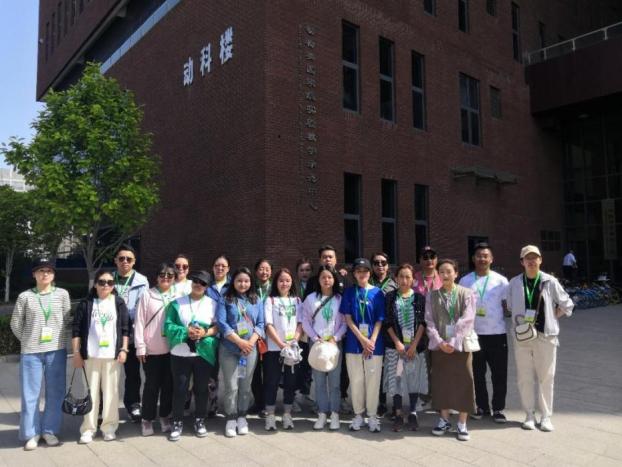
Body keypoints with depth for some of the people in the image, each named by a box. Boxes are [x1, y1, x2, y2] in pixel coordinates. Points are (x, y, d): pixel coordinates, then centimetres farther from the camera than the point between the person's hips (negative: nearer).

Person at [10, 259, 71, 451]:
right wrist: (28, 341, 9)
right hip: (31, 352, -1)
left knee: (55, 392, 6)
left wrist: (57, 339, 8)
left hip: (56, 350, 1)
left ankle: (50, 430, 20)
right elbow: (16, 324, 7)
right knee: (30, 393, 5)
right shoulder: (25, 296, -1)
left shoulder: (62, 294, 0)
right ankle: (31, 433, 18)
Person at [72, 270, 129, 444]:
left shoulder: (119, 303, 4)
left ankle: (109, 426, 16)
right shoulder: (86, 303, 1)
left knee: (111, 391, 5)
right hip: (91, 355, 0)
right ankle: (88, 428, 15)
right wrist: (76, 353, -2)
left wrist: (123, 350, -3)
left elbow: (125, 329, 4)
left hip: (113, 355, 0)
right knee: (91, 391, 6)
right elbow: (76, 330, 1)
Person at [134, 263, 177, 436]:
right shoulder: (147, 295, 0)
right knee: (152, 385, 7)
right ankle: (147, 419, 21)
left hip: (172, 349, 2)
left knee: (168, 384, 11)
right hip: (151, 349, -1)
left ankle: (165, 416, 27)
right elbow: (139, 322, -1)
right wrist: (140, 347, -5)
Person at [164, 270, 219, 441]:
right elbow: (168, 325, -5)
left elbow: (218, 326, 1)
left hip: (204, 353, 1)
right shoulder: (177, 303, 2)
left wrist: (206, 333, -17)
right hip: (180, 354, 0)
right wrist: (186, 332, -18)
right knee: (179, 389, 5)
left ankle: (200, 420, 27)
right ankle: (177, 422, 21)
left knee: (201, 388, 11)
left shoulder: (212, 304, 3)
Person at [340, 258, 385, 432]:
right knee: (356, 380, 7)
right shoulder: (349, 292, 3)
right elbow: (348, 318, -2)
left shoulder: (377, 293, 1)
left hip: (374, 344, -1)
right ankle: (358, 414, 21)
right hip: (354, 343, 1)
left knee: (373, 380, 4)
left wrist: (371, 341, -12)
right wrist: (362, 339, -11)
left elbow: (379, 320, -1)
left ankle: (372, 415, 18)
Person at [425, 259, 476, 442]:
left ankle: (462, 423, 15)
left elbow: (467, 320, -10)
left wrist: (453, 342, -16)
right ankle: (444, 420, 23)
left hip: (461, 345, -2)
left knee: (463, 383, 2)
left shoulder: (466, 293, -1)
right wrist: (439, 341, -12)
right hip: (440, 345, 2)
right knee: (441, 382, 8)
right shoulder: (432, 295, 5)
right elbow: (429, 321, 0)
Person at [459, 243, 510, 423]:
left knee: (499, 374, 6)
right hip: (473, 334, 1)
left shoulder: (501, 281, 0)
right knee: (477, 374, 11)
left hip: (497, 334, -1)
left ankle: (498, 409, 20)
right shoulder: (465, 281, 3)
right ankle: (482, 407, 25)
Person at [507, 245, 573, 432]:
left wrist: (550, 319, 2)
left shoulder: (550, 282, -3)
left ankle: (546, 416, 18)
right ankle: (529, 415, 19)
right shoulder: (515, 283, 2)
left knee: (546, 377, 5)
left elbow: (567, 305, 6)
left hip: (545, 335, -1)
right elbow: (510, 306, 14)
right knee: (524, 377, 6)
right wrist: (521, 320, 4)